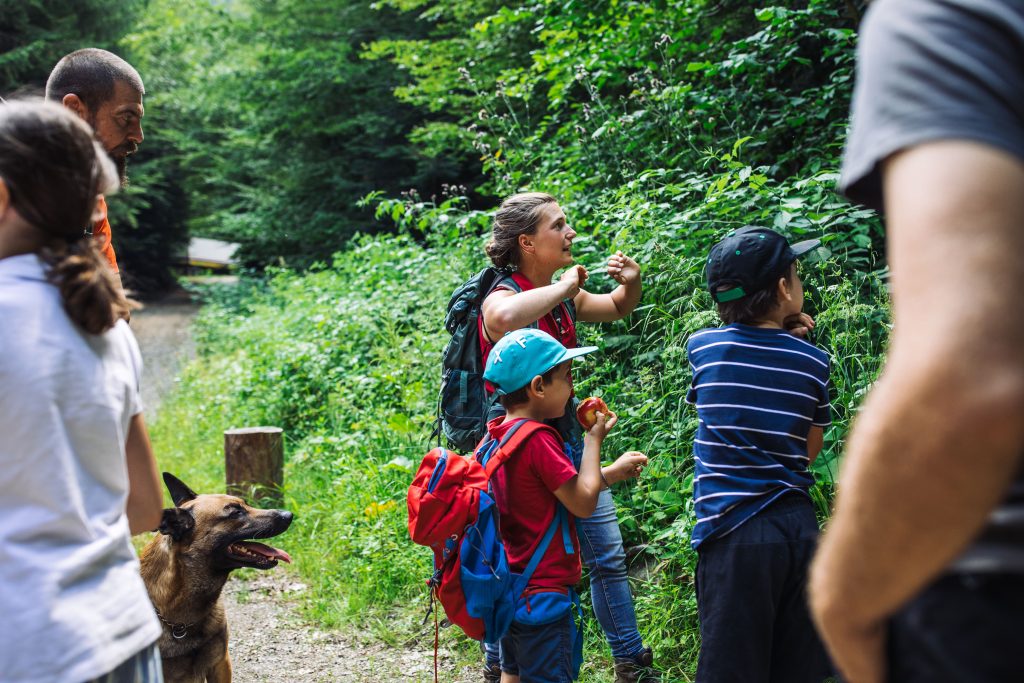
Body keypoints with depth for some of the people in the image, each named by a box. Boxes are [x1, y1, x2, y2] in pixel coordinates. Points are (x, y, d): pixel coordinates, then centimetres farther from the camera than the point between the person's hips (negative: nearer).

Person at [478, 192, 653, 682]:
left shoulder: (562, 297, 4)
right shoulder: (502, 297, -19)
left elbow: (618, 308, 24)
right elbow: (505, 319, -46)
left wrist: (631, 282, 0)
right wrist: (564, 286, -31)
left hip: (567, 434, 7)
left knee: (608, 555, 10)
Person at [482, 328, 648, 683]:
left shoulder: (497, 435, 6)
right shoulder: (537, 440, -22)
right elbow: (583, 503, -19)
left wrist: (612, 472, 12)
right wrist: (594, 439, -10)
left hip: (510, 585, 9)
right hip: (542, 590, -9)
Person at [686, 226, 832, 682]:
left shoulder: (703, 348, -2)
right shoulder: (812, 362, 0)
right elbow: (810, 451, 12)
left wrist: (782, 332, 21)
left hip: (732, 534, -2)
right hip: (798, 526, 2)